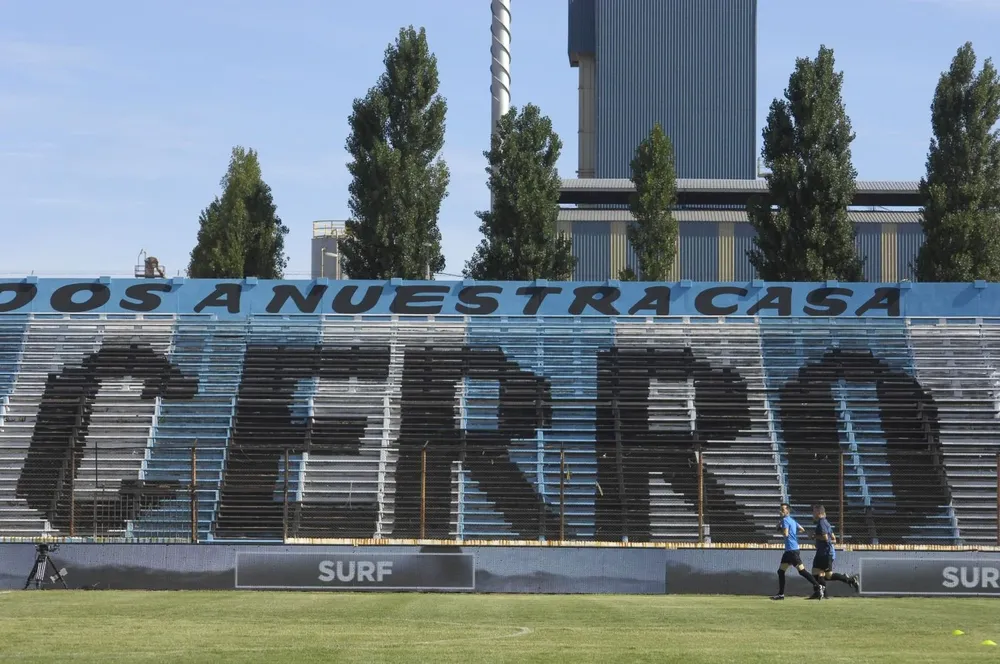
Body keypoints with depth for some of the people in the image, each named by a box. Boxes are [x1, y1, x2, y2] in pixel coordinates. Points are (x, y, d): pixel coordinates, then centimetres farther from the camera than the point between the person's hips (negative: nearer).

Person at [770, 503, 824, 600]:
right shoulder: (792, 521, 17)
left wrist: (779, 528, -4)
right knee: (781, 571, 11)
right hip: (789, 550, 10)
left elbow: (785, 534, -20)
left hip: (792, 550, -10)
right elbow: (802, 530, 23)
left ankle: (818, 587, -13)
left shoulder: (785, 520, -10)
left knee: (801, 570, -12)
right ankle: (781, 594, 12)